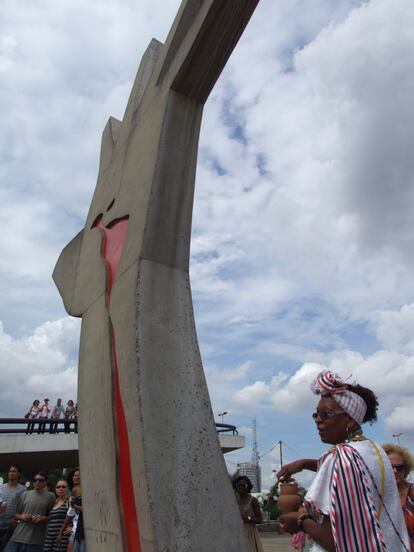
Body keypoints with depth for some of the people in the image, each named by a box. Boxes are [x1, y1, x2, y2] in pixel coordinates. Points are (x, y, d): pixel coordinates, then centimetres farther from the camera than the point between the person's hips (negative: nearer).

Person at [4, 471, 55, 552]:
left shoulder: (50, 496, 1)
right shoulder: (25, 495, 9)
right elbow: (16, 515, 15)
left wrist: (43, 518, -14)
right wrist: (22, 516, -6)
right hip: (18, 537, 2)